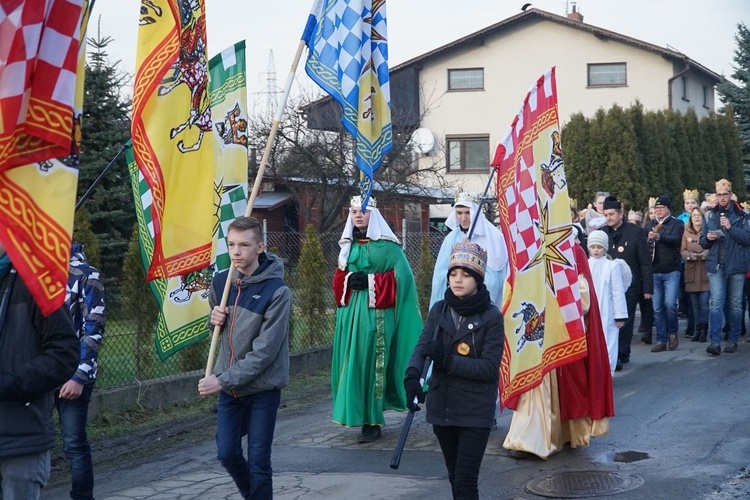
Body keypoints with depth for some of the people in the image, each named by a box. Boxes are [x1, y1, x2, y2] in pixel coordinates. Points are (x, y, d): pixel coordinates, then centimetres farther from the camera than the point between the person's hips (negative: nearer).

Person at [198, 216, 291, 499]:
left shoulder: (277, 291, -18)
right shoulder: (220, 282, 0)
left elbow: (265, 351, -21)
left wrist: (223, 380, -22)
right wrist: (214, 318, -6)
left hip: (263, 387, -5)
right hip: (228, 385, 5)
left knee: (258, 461, 0)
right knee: (227, 453, 8)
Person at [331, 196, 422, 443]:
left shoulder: (386, 244, -3)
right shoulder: (348, 245, 14)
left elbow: (401, 276, -9)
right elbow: (338, 277, 18)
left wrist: (370, 281, -15)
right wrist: (348, 281, -5)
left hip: (376, 313, -5)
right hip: (350, 311, 6)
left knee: (371, 363, -7)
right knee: (351, 363, 4)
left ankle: (372, 422, -3)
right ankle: (357, 414, 13)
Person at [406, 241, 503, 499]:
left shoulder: (491, 317, -9)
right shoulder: (439, 311, 4)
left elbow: (490, 367, -14)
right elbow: (422, 347, -8)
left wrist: (446, 359, -21)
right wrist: (412, 375, -29)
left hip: (475, 410, -5)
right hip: (442, 407, 5)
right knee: (455, 477, 16)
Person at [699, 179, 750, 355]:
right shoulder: (710, 215, 8)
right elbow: (703, 242, 13)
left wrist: (730, 227, -18)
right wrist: (708, 238, -10)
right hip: (716, 265, 1)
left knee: (735, 304, 6)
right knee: (716, 303, -9)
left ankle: (733, 340, 16)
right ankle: (715, 341, -15)